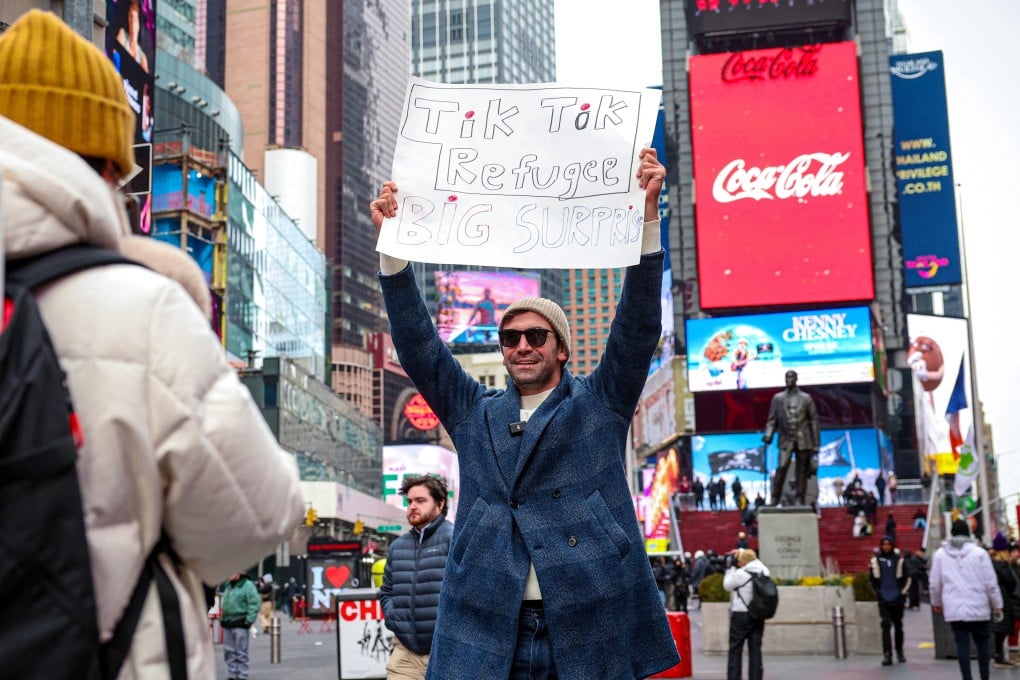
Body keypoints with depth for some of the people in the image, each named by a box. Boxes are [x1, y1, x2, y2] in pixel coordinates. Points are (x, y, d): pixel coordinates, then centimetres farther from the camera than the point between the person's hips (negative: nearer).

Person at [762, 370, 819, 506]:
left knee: (802, 473, 1)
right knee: (781, 468, -16)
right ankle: (774, 501, -14)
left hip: (803, 441, 1)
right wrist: (768, 435, -9)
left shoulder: (806, 398, 8)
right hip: (786, 440, -1)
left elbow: (814, 421, 7)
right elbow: (772, 420, 9)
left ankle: (800, 502, 6)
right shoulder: (778, 398, 10)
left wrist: (815, 444, 2)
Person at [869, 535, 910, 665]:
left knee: (898, 625, 10)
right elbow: (873, 579, 11)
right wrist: (877, 592, 5)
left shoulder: (899, 560, 3)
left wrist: (902, 591, 2)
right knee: (886, 624, -11)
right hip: (883, 600, -1)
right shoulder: (876, 560, 2)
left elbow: (906, 578, 8)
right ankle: (887, 654, -13)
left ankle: (900, 652, 24)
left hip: (897, 599, 1)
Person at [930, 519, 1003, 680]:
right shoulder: (979, 552, -4)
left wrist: (936, 603, 21)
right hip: (979, 608, -1)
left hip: (954, 609, 1)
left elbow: (934, 583, 5)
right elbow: (991, 583, -4)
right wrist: (997, 605, 6)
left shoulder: (940, 553, 2)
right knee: (982, 642, 14)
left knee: (962, 644, 2)